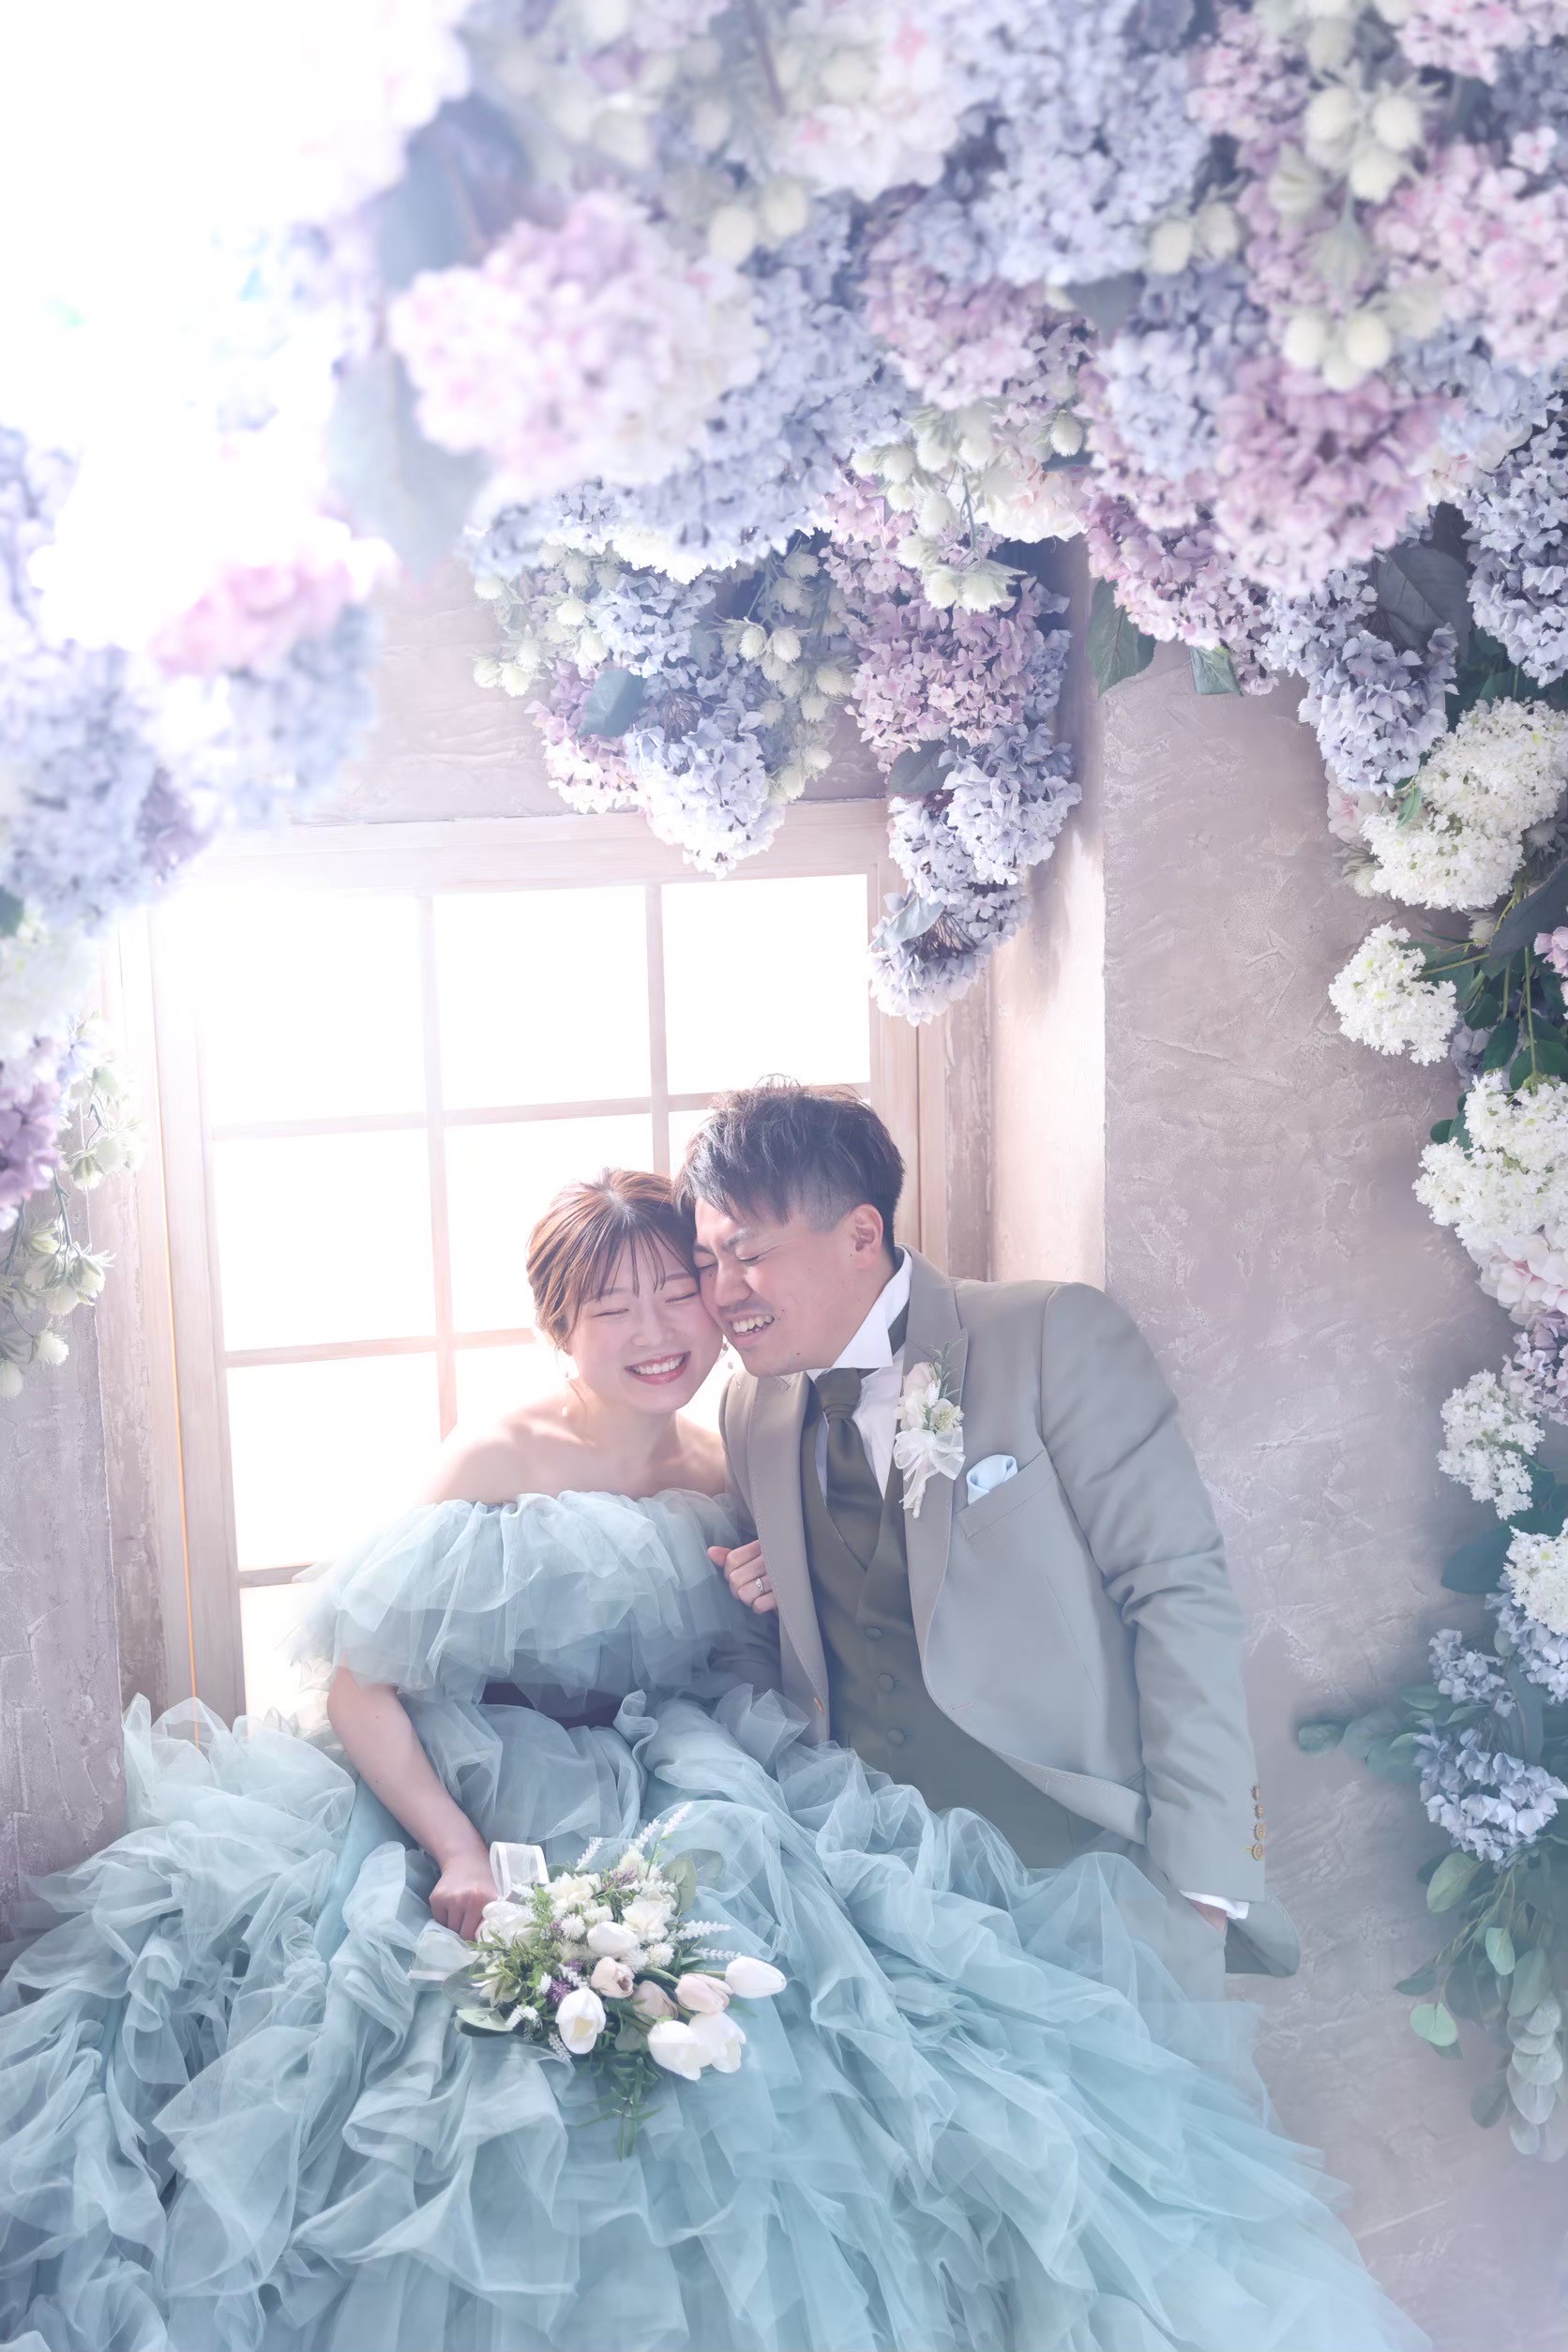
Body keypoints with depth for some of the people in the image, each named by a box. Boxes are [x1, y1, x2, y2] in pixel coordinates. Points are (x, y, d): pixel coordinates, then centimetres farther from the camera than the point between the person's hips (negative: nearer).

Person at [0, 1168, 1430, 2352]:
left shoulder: (734, 1478, 11)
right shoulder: (494, 1471, -4)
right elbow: (361, 1684, -9)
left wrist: (789, 1599, -1)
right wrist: (458, 1851, -20)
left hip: (721, 1833, 5)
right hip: (507, 1846, -4)